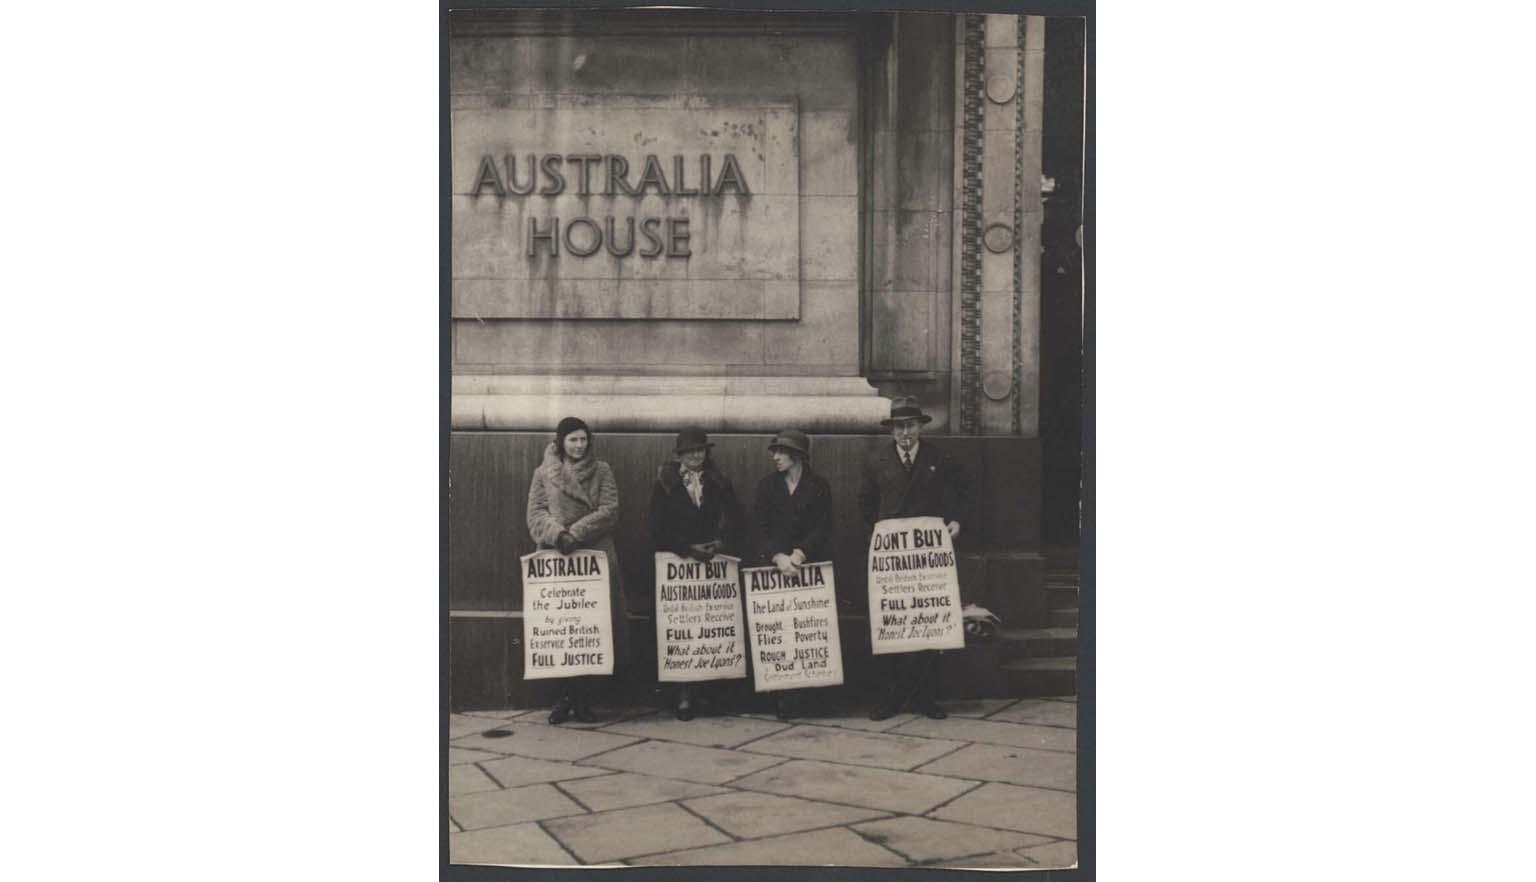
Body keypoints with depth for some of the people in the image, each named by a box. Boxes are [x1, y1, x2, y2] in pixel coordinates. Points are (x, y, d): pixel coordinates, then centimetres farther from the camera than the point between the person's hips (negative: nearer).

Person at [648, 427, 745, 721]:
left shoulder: (720, 484, 12)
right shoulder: (665, 484, 6)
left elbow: (734, 522, 7)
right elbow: (658, 529, 0)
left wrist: (721, 545, -12)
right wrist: (689, 549, -11)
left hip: (713, 563, 2)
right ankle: (685, 694, -3)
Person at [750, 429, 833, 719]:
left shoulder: (819, 486, 5)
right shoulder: (767, 485, 9)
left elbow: (822, 529, -2)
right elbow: (760, 527, 1)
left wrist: (799, 554, -16)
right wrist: (778, 557, -14)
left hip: (810, 567, -1)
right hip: (772, 567, 1)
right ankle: (785, 696, -2)